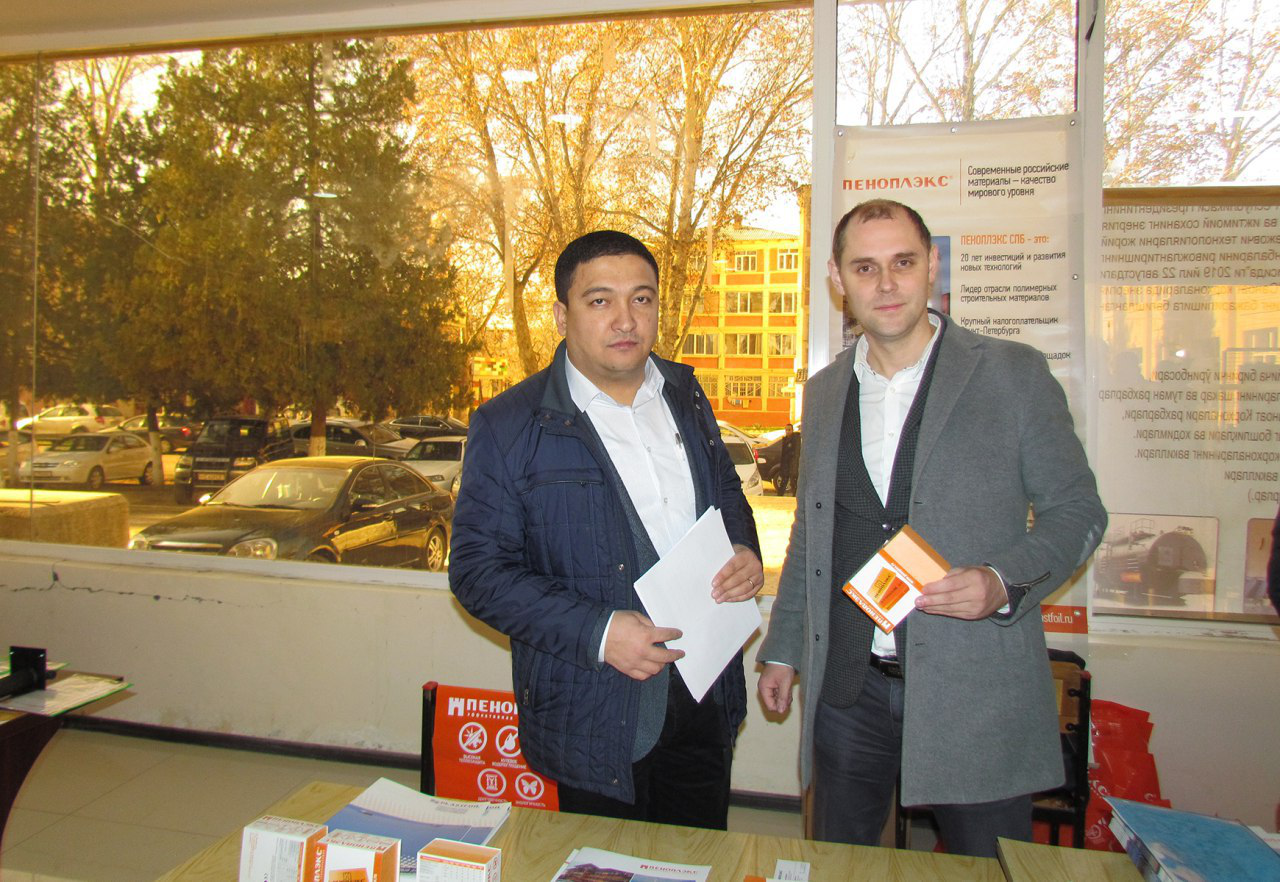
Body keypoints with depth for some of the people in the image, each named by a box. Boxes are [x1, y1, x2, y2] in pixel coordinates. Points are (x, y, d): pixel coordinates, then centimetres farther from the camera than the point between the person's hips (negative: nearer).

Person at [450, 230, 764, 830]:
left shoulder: (683, 393, 5)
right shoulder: (509, 426, -12)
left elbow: (725, 490, 18)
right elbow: (477, 568, -13)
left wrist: (745, 551, -4)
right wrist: (597, 633, -23)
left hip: (706, 696, 5)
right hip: (596, 717, -5)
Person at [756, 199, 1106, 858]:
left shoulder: (1014, 374, -4)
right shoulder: (824, 390, 8)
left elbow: (1077, 510, -1)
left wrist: (1005, 583, -19)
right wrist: (783, 648, 15)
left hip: (976, 692, -3)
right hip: (846, 688, 4)